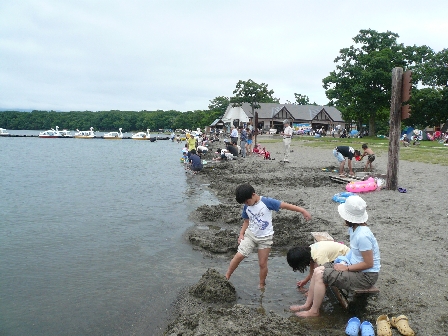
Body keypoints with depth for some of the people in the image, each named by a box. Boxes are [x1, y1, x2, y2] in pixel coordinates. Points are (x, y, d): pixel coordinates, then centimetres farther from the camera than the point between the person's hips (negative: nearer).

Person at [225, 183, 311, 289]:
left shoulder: (266, 202, -19)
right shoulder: (246, 207, -4)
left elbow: (285, 205, -18)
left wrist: (302, 210, -20)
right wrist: (241, 234, -3)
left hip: (265, 237, -3)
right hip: (250, 234, 3)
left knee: (262, 263, 4)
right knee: (239, 256, -7)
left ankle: (262, 285, 26)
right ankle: (226, 277, 9)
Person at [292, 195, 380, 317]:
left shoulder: (362, 235, -29)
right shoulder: (354, 228, 1)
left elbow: (368, 264, -24)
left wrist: (346, 268, -15)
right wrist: (344, 262, 0)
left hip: (366, 276, -10)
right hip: (356, 268, 10)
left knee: (320, 275, -15)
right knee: (318, 270, 3)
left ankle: (314, 311, 2)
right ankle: (308, 304, 13)